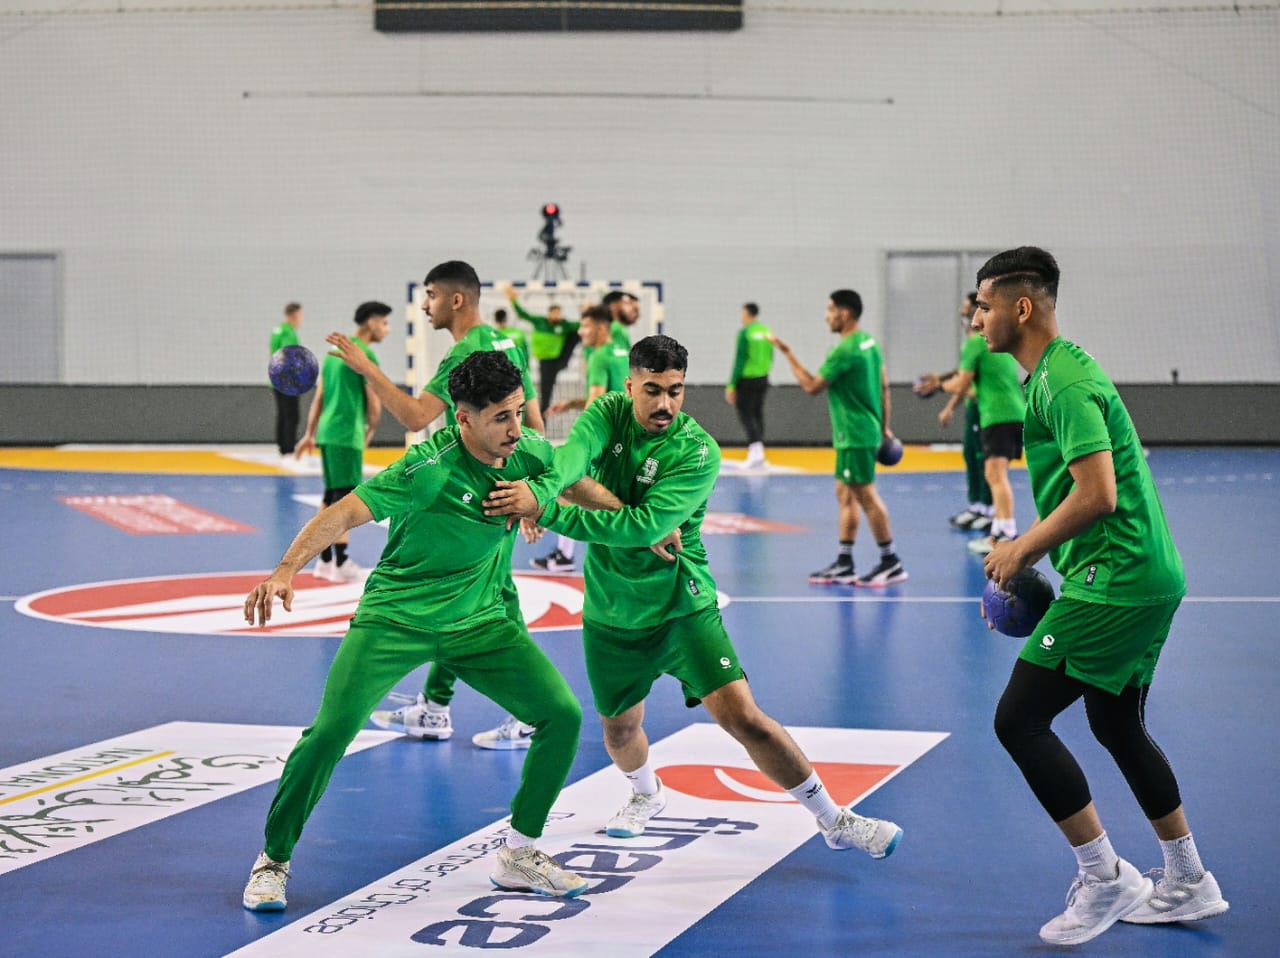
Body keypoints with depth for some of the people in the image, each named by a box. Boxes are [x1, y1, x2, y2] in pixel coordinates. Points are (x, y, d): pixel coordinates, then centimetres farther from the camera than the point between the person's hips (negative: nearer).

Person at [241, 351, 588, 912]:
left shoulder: (528, 455, -7)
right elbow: (346, 513, -31)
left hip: (481, 621, 5)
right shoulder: (431, 468, -25)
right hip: (395, 617, -5)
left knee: (563, 715, -6)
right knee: (332, 728, -20)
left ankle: (519, 857, 11)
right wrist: (286, 571, -44)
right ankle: (273, 861, 2)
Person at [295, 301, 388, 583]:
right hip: (347, 434, -9)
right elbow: (374, 403, -10)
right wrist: (371, 430, 7)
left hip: (327, 432, 9)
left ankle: (325, 560, 17)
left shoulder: (334, 351, 16)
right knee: (345, 496, -5)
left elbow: (319, 396, 17)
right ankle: (341, 564, -5)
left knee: (331, 496, 13)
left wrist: (310, 434, 20)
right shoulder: (364, 354, -10)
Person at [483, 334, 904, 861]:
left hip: (681, 605, -4)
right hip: (611, 613, 4)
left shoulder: (696, 451, -19)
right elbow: (574, 452, -27)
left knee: (741, 716, -13)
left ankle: (834, 820, 0)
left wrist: (548, 512, -36)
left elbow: (644, 526, -30)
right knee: (619, 729, 17)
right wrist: (541, 489, -51)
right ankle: (646, 793, 53)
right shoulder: (609, 413, -6)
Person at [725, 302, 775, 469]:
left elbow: (739, 361, -15)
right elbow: (770, 358, 12)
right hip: (763, 379, 7)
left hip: (747, 379, -6)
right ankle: (758, 455, 16)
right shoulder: (767, 331, 6)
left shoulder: (745, 333, -13)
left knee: (745, 414, -2)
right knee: (758, 414, 14)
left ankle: (755, 446, -19)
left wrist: (731, 385, -11)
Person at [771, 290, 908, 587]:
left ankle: (891, 563, 1)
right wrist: (884, 426, 21)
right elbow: (883, 387, 15)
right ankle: (843, 566, 16)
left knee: (866, 496, -5)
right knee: (845, 495, 13)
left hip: (855, 437, -10)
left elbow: (812, 386, -14)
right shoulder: (869, 343, 11)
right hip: (864, 432, 10)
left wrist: (787, 353, -8)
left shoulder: (844, 351, -19)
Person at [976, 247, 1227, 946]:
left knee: (1019, 719, -8)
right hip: (1149, 575, 11)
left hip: (1115, 580, -11)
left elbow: (1097, 495, -24)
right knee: (1118, 725, 21)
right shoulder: (1058, 373, 16)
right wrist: (1035, 550, 18)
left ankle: (1105, 879, -1)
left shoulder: (1064, 382, -17)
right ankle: (1187, 885, 30)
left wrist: (1023, 548, -13)